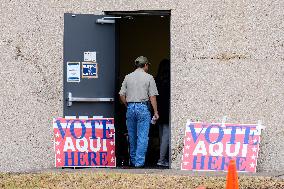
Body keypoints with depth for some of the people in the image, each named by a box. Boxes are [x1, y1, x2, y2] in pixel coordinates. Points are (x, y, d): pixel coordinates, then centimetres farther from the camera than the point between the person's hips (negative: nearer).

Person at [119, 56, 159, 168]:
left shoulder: (128, 77, 8)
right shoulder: (149, 78, -2)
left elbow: (122, 95, 6)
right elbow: (152, 96, -7)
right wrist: (155, 112, -3)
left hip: (130, 107, 4)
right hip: (143, 108, -4)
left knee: (132, 136, 13)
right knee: (142, 136, -2)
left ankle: (133, 160, 21)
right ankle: (139, 161, -6)